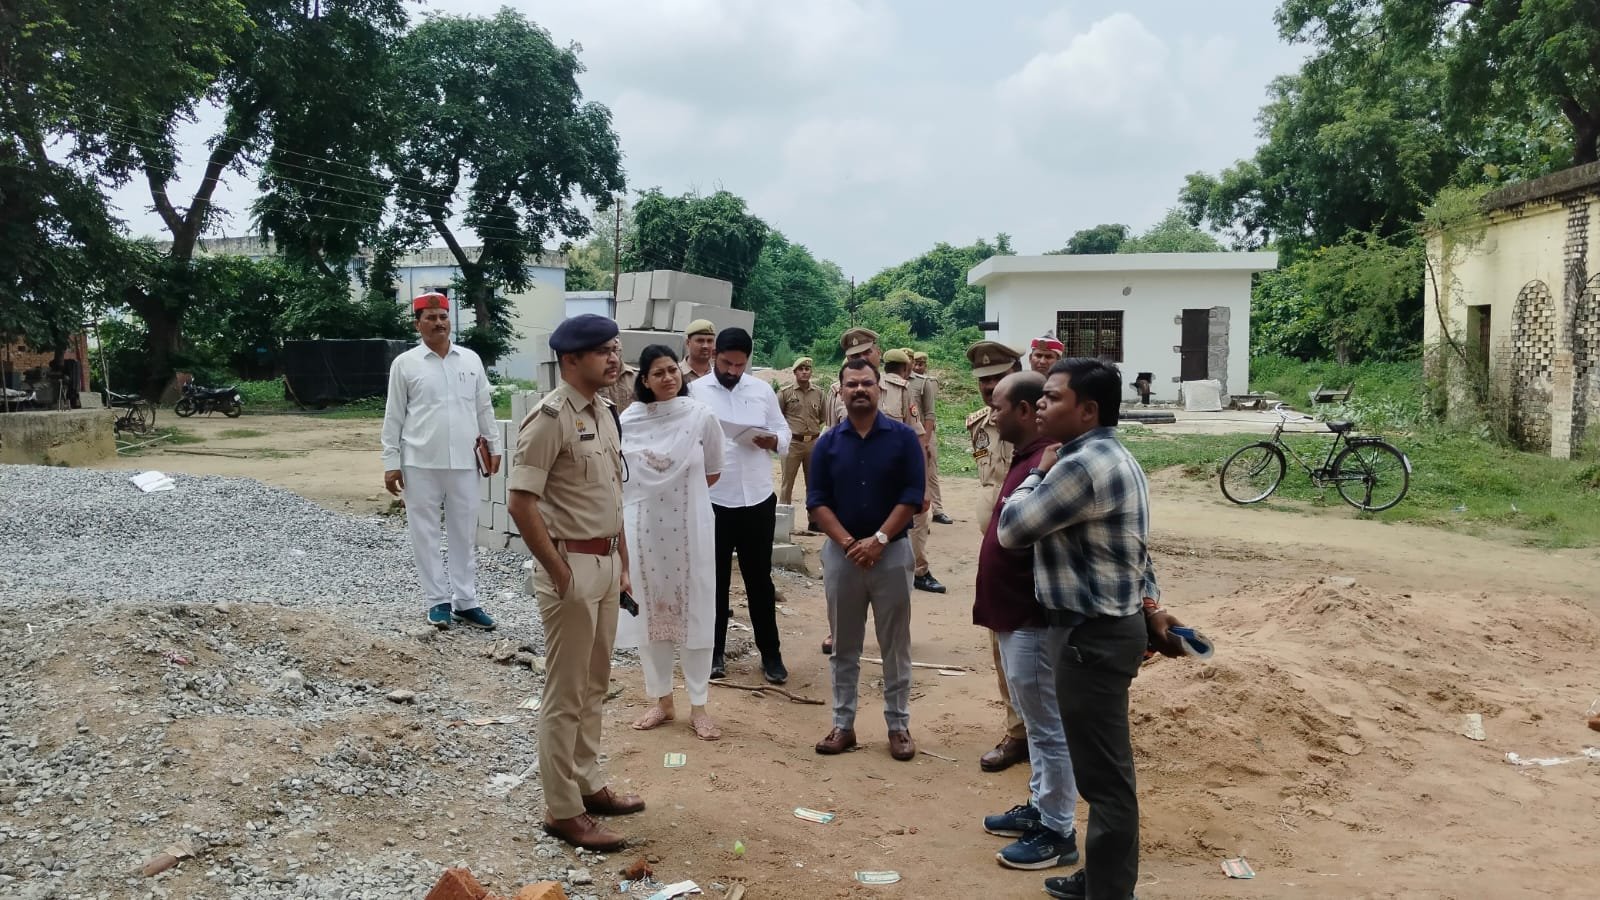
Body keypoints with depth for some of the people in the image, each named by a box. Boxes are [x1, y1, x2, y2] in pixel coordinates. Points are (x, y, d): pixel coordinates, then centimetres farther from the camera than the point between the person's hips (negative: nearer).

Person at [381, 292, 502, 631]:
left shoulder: (471, 359, 7)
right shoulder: (405, 364, -1)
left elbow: (484, 407, 13)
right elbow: (393, 417, 0)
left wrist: (494, 446, 10)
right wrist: (391, 462, -3)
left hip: (463, 462, 3)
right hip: (420, 463, -2)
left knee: (464, 533, 7)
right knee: (425, 534, 4)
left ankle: (465, 601, 16)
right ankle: (437, 601, 14)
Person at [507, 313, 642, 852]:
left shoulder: (604, 412, 10)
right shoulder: (551, 418, -17)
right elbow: (520, 503, -20)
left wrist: (622, 565, 15)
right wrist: (559, 573, -17)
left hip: (606, 564, 9)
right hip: (572, 567, -9)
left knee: (594, 685, 18)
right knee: (566, 692, 1)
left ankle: (588, 784, 32)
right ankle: (563, 810, 12)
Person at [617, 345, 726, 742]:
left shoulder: (701, 416, -6)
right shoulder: (627, 420, -5)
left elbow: (712, 473, 6)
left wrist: (680, 490, 7)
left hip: (690, 526, -1)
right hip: (643, 526, 1)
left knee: (694, 612, 4)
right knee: (649, 612, 9)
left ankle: (699, 706, 15)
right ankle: (662, 700, 24)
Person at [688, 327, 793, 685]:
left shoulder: (762, 390, 6)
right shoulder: (695, 391, -2)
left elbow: (784, 433, 9)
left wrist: (772, 440, -14)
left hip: (758, 500, 2)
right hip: (712, 501, -2)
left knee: (760, 579, 9)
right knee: (715, 579, 10)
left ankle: (771, 653, 18)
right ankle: (715, 651, 23)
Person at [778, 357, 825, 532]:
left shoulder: (818, 393, 7)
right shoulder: (785, 392, -3)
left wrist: (817, 430, 7)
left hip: (813, 442, 3)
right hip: (792, 443, -3)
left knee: (813, 483, 10)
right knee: (788, 482, 0)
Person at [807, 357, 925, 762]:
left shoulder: (903, 438, -2)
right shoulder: (827, 443, 3)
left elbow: (912, 496, -7)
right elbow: (817, 502, -1)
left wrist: (879, 540, -15)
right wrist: (848, 543, -13)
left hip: (892, 552, -1)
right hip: (840, 552, 2)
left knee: (895, 645, 6)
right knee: (844, 645, 10)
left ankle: (899, 725, 16)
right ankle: (843, 724, 19)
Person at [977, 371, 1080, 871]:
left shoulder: (1045, 465, -23)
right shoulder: (1027, 457, 12)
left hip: (1033, 619, -11)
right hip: (1017, 615, 11)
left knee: (1048, 729, 2)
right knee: (1037, 725, 20)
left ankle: (1057, 833, 13)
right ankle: (1039, 808, 33)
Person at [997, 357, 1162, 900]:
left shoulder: (1081, 466, -22)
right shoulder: (1112, 456, 13)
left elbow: (1011, 529, -15)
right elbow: (1133, 544, 18)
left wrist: (1039, 472, -2)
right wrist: (1148, 597, 18)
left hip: (1093, 635, -11)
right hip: (1109, 625, 11)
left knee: (1103, 775, -1)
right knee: (1107, 768, 20)